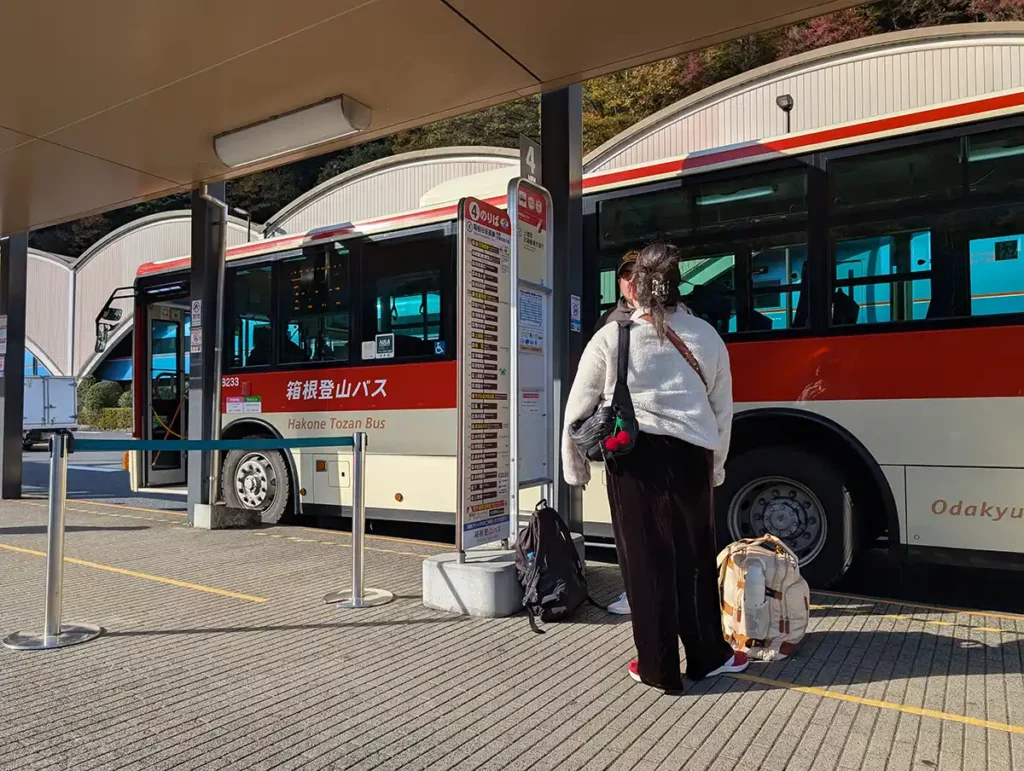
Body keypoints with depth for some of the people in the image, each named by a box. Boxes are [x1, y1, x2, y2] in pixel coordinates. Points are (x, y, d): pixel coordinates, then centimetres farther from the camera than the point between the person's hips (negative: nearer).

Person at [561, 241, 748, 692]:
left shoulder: (612, 337, 1)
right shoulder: (708, 337, 10)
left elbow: (577, 410, 3)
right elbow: (723, 411, 14)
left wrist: (574, 467, 14)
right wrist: (716, 466, 25)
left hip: (634, 456, -2)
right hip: (691, 454, 3)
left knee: (646, 557, 7)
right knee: (694, 555, 15)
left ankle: (659, 668, 18)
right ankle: (708, 657, 31)